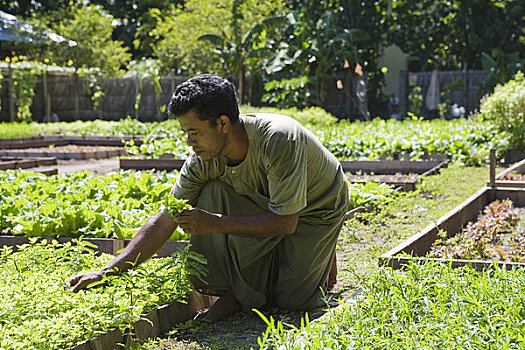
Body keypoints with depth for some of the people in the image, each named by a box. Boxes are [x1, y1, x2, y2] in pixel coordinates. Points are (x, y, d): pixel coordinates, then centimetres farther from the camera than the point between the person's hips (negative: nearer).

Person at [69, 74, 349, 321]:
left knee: (292, 300, -19)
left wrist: (215, 223, -37)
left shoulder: (279, 139, -38)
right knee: (212, 194, -25)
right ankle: (235, 291, -10)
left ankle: (320, 263, 14)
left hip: (319, 208, -4)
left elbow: (285, 222, -34)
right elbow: (164, 222, -18)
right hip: (264, 202, 5)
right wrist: (107, 272, -25)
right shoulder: (204, 159, -22)